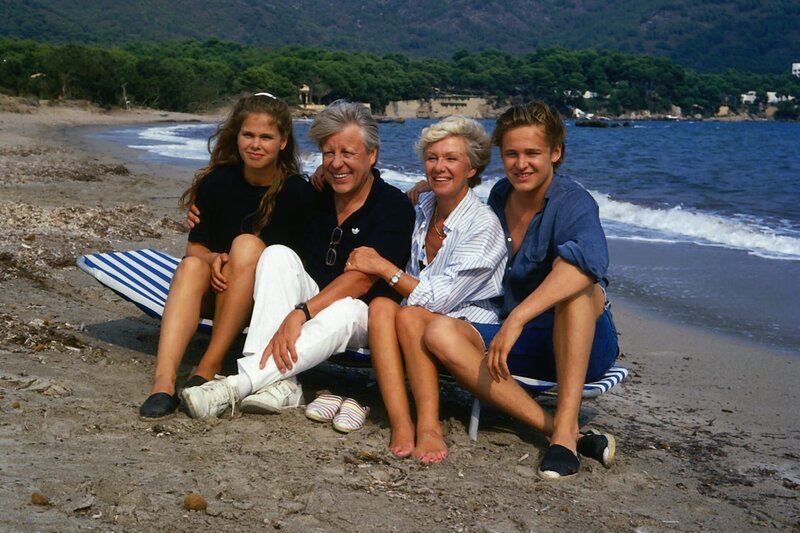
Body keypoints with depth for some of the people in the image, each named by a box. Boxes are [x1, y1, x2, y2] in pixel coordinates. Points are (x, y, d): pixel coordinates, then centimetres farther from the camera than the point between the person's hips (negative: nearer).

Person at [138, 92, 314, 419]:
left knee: (247, 244, -30)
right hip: (217, 294, 2)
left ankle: (209, 368, -31)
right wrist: (213, 260, -21)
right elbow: (195, 247, 2)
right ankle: (163, 381, -48)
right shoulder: (217, 182, -2)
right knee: (191, 266, -29)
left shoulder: (298, 192, -10)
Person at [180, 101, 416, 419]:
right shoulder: (317, 197, 8)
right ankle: (280, 383, -36)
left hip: (364, 317, -5)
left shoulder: (394, 206, -8)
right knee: (278, 254, -22)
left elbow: (362, 279, -20)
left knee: (344, 312, -39)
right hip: (311, 300, 5)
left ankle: (237, 386, -40)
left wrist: (300, 313, -32)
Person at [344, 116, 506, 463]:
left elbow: (438, 298, -18)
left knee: (411, 315, -33)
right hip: (419, 333, 6)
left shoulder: (483, 225, -12)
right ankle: (401, 425, -37)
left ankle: (429, 426, -33)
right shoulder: (423, 208, 9)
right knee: (381, 306, -25)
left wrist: (382, 266, -14)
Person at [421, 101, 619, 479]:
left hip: (582, 345, -5)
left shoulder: (572, 203, -15)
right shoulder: (500, 196, 7)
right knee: (440, 334, -22)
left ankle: (565, 427, -39)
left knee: (579, 286, -36)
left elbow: (587, 260, -39)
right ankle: (553, 429, -31)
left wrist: (517, 318, -47)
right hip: (520, 348, 6)